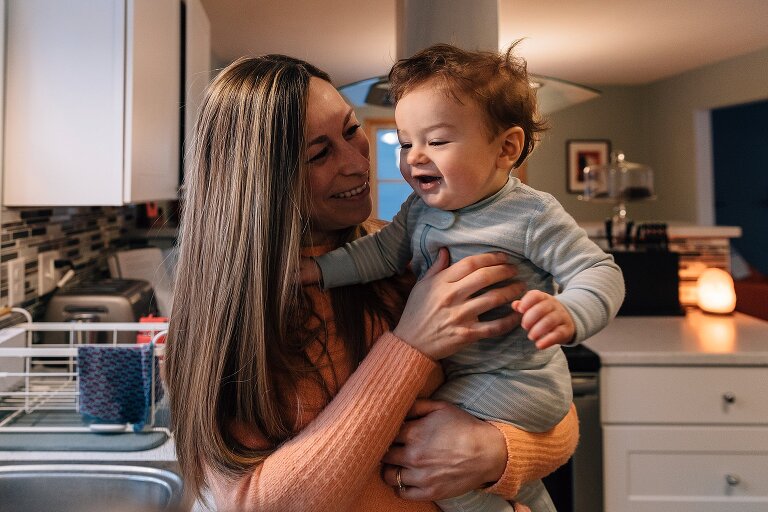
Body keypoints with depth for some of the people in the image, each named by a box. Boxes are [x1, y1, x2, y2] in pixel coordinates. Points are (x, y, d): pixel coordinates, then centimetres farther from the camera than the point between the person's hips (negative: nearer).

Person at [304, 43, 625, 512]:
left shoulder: (532, 215, -19)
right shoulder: (420, 209, 0)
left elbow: (600, 272, -18)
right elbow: (383, 251, 4)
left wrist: (569, 314, -38)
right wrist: (316, 270, -5)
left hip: (516, 381, -8)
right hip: (452, 372, 8)